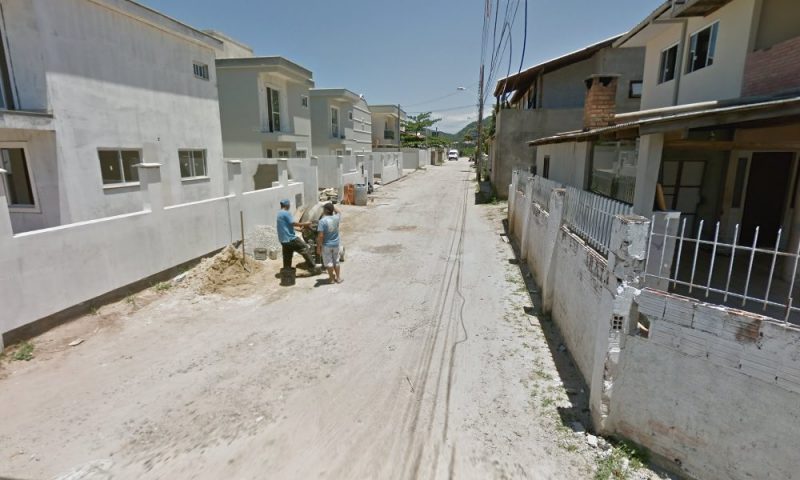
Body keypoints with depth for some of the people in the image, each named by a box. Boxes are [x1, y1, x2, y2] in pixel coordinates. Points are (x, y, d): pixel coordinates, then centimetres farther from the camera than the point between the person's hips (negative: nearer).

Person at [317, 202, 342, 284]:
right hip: (335, 244, 5)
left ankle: (332, 279, 17)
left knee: (329, 262, 9)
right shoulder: (336, 218, -5)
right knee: (336, 261, 18)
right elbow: (338, 212, 22)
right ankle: (338, 278, 25)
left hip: (326, 245, -4)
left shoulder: (322, 221, -20)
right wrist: (332, 206, 18)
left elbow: (320, 236, -22)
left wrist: (318, 247, -14)